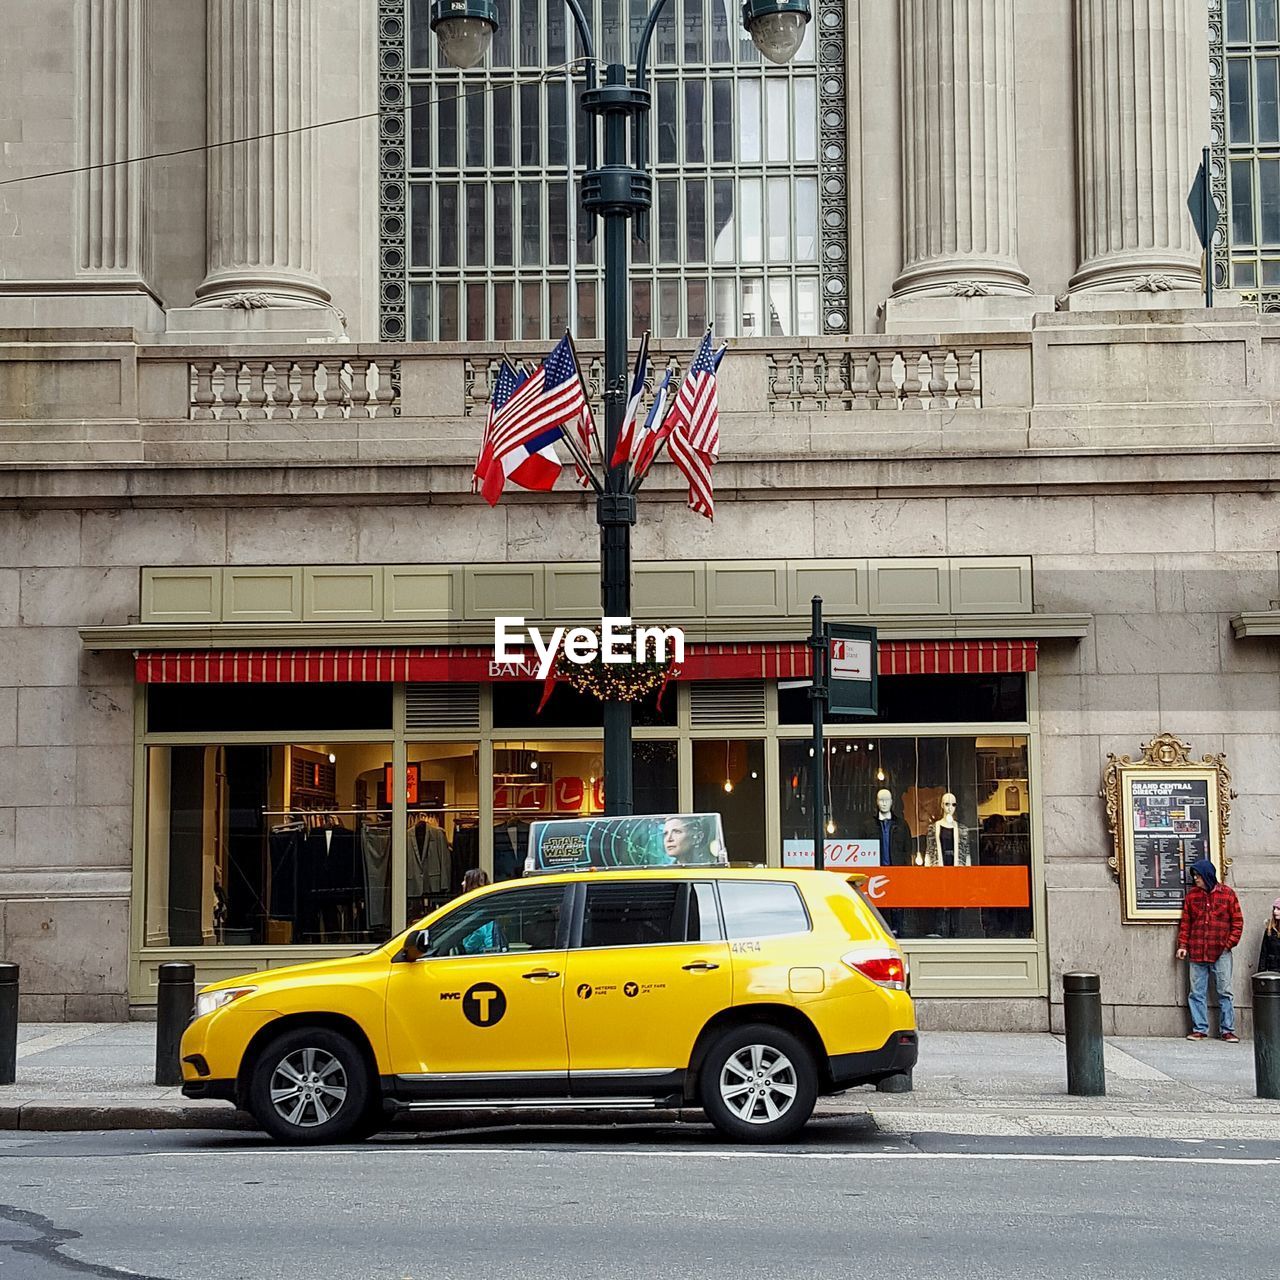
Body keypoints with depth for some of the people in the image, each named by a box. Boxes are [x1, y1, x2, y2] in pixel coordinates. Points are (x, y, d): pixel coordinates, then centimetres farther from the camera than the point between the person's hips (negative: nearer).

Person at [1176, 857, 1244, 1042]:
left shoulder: (1227, 893, 0)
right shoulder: (1191, 895, 7)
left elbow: (1237, 921, 2)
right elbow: (1185, 922, 9)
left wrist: (1230, 943, -6)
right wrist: (1183, 945, 2)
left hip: (1221, 952, -3)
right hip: (1196, 952, 3)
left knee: (1224, 992, 1)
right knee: (1196, 992, 4)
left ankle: (1227, 1030, 7)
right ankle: (1199, 1028, 11)